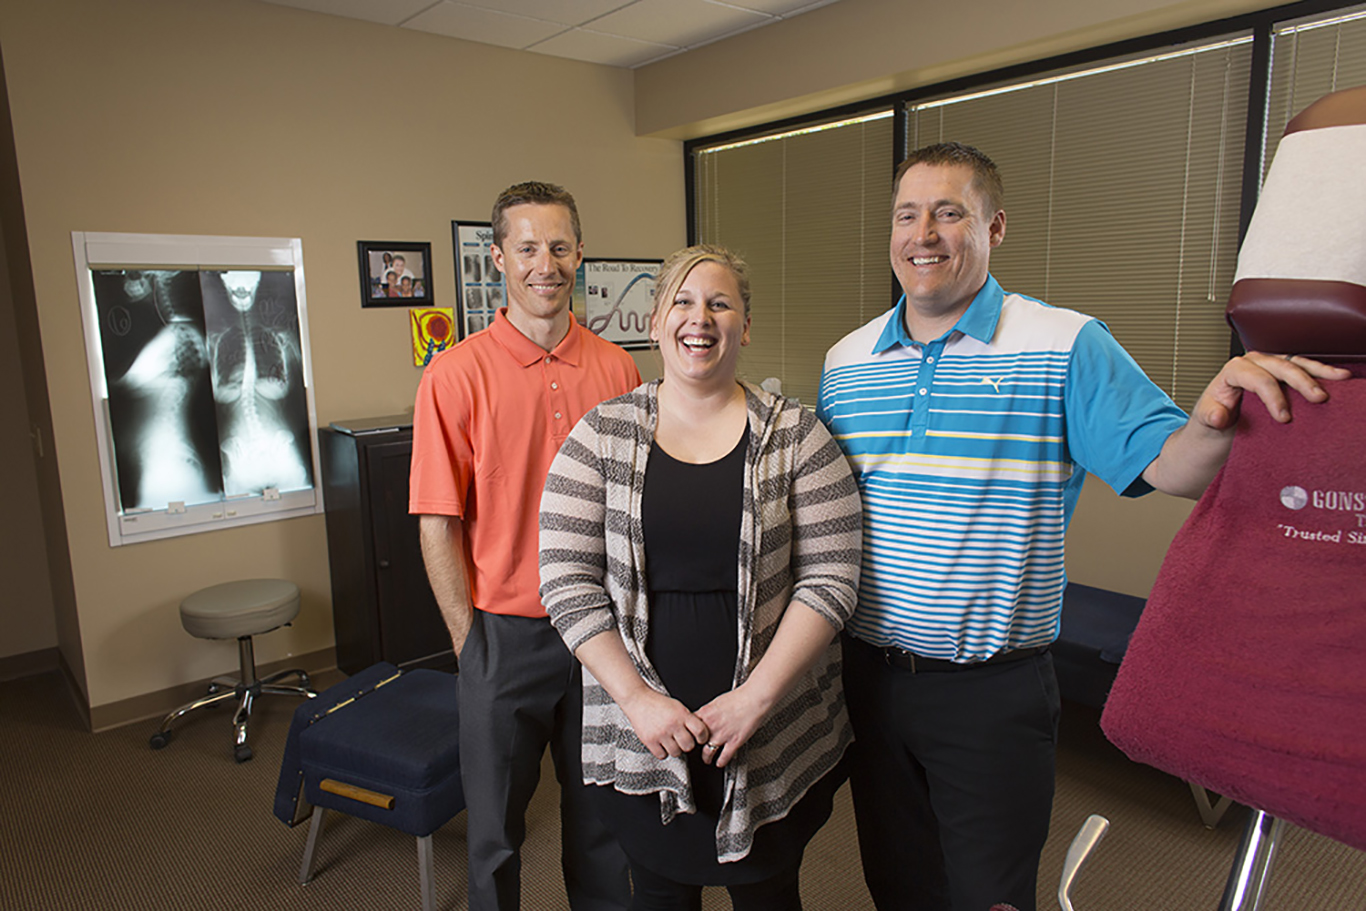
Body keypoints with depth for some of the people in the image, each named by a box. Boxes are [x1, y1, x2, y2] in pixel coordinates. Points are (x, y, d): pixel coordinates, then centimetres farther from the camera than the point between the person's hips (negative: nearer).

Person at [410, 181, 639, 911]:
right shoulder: (458, 373, -9)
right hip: (507, 633, -2)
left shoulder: (616, 369, 0)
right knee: (495, 825, 16)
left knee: (602, 814, 21)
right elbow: (438, 526, -7)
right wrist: (471, 644, -8)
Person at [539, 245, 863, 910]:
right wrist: (638, 699, -14)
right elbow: (568, 583, -6)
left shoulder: (794, 435, -3)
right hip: (640, 739, 1)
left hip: (773, 737, 0)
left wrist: (757, 695, -15)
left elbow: (830, 577, -7)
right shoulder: (601, 435, -2)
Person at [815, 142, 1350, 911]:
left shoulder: (1068, 346, -8)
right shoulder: (846, 360, 4)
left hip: (993, 692, -4)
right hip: (870, 670, 4)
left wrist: (1215, 420, -35)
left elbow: (1166, 467, -13)